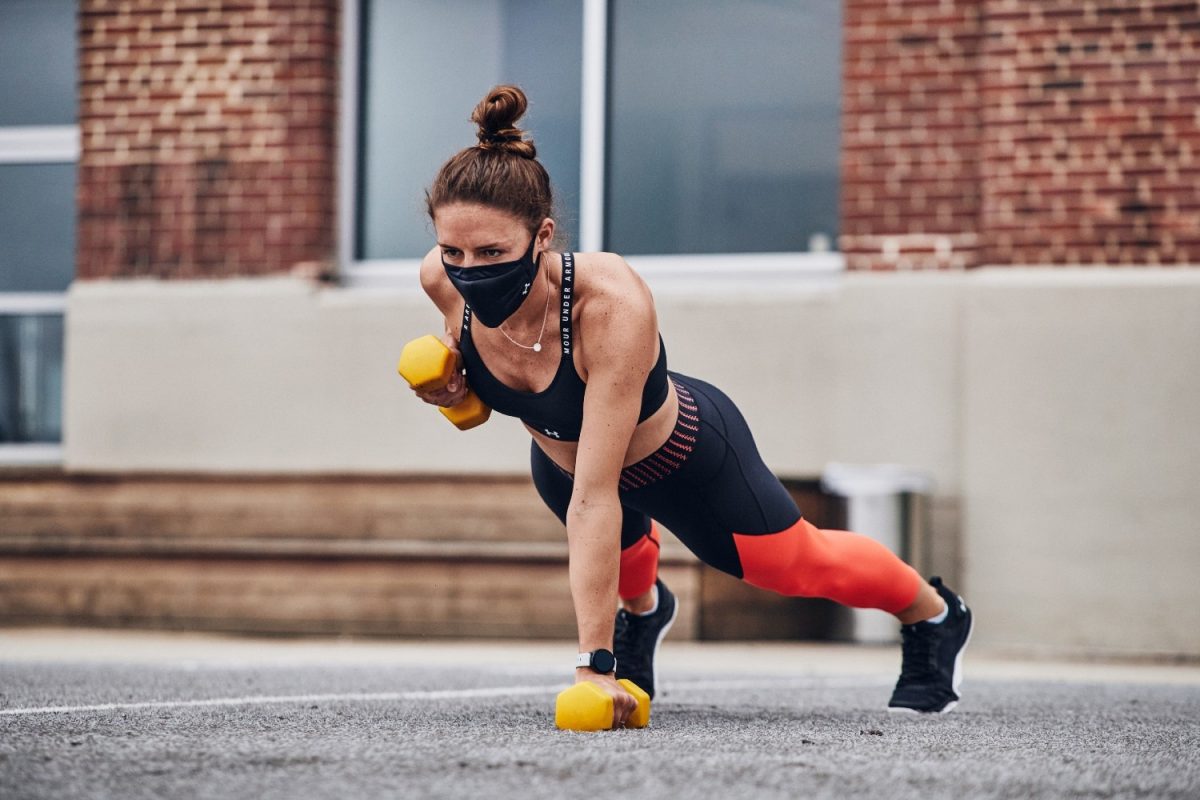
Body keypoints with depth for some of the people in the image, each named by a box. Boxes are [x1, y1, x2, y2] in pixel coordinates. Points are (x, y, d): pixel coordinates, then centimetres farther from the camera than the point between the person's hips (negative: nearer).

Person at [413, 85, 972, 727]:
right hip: (559, 456, 4)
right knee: (621, 553, 35)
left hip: (684, 459, -4)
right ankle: (643, 611, 72)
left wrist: (594, 662, -49)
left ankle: (933, 615, 51)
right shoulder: (444, 280, -31)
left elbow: (594, 498, -48)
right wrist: (453, 383, -24)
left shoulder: (613, 305, -46)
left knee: (796, 563, 20)